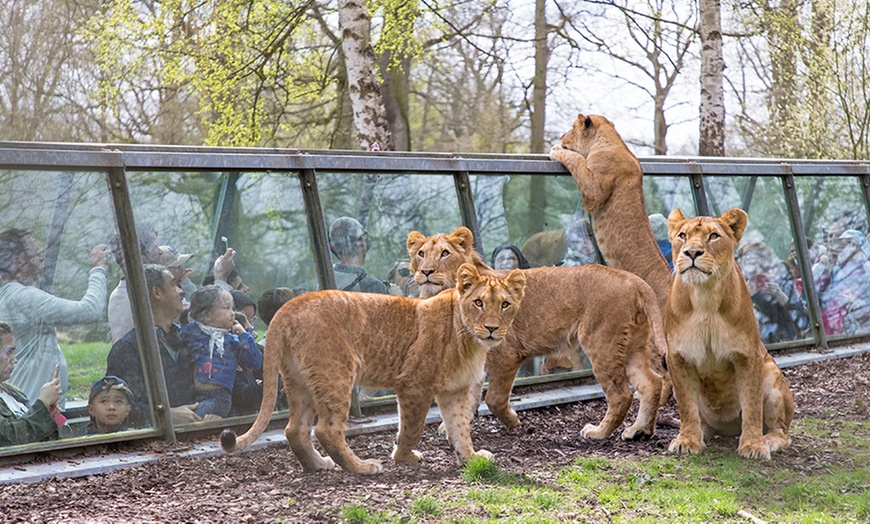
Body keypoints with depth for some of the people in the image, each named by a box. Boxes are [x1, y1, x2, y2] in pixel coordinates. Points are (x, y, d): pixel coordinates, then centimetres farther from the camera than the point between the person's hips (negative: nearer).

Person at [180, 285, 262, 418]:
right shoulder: (191, 330, 12)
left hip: (218, 397, 0)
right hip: (191, 395, 0)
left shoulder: (232, 341, 15)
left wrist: (244, 335, 7)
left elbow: (256, 363, 11)